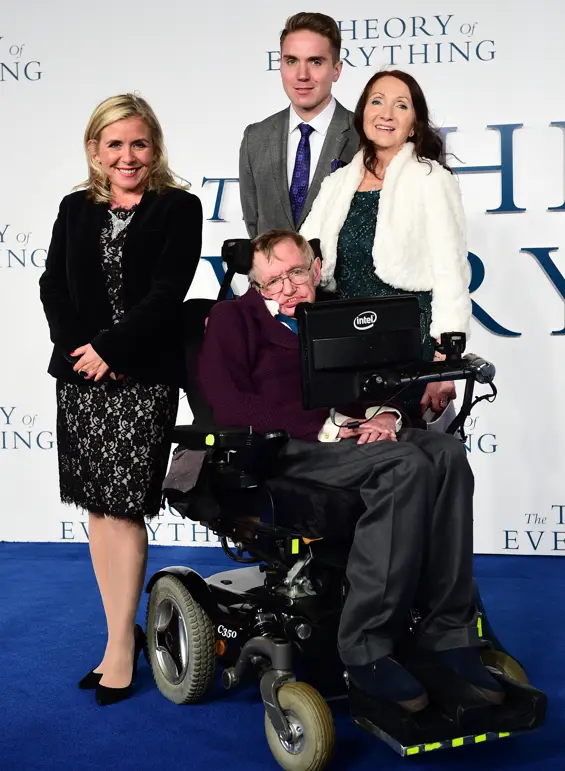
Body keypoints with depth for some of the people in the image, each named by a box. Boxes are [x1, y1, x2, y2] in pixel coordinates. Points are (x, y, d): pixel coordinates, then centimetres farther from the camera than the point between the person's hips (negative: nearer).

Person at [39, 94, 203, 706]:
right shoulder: (76, 209, 13)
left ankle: (120, 644, 5)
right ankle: (124, 632, 20)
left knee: (123, 506, -6)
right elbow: (53, 285, 7)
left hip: (144, 378, -5)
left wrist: (108, 349, -15)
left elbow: (167, 292, -9)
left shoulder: (179, 207, 0)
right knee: (97, 506, 8)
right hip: (79, 376, 5)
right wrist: (77, 348, -9)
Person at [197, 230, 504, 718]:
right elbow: (228, 405, -6)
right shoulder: (234, 319, 12)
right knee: (405, 465, -33)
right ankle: (367, 647, -29)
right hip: (286, 447, -5)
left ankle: (449, 634, -24)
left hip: (359, 435, 5)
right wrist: (321, 426, -14)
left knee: (447, 454, -26)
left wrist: (387, 415, -4)